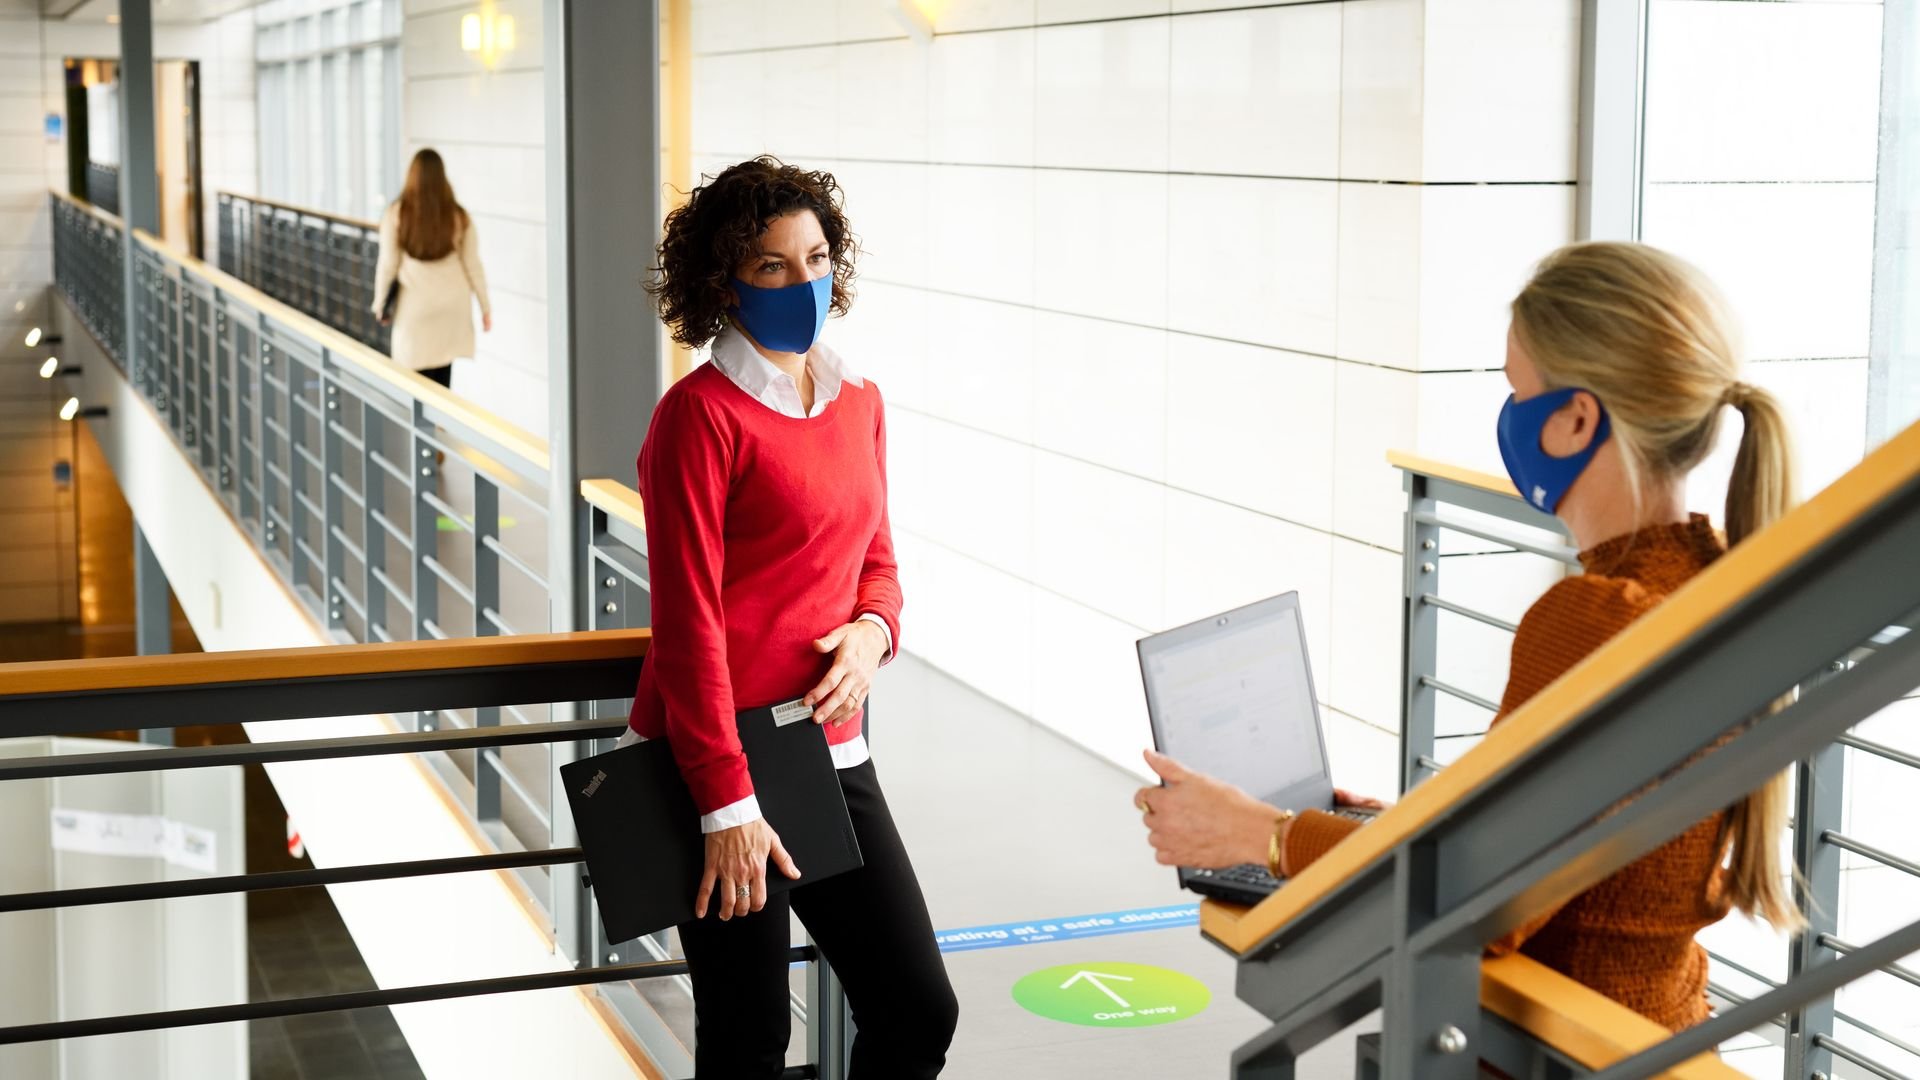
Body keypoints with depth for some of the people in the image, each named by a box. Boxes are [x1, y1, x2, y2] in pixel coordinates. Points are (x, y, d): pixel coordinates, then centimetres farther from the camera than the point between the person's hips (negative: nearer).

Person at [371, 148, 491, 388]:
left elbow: (388, 264, -2)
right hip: (452, 304, 2)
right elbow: (472, 264, 3)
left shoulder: (397, 214, -5)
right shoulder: (458, 215, -1)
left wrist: (380, 302, 11)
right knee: (442, 375, 11)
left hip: (415, 305, -2)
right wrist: (486, 306, 11)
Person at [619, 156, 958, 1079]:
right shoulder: (701, 414, -12)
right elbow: (688, 621, -15)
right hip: (716, 760, -7)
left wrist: (873, 631, -4)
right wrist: (727, 804, -17)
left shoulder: (858, 404, 10)